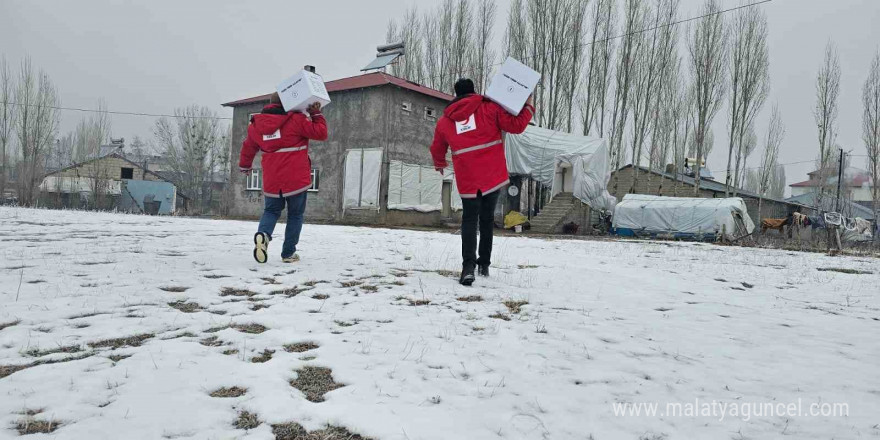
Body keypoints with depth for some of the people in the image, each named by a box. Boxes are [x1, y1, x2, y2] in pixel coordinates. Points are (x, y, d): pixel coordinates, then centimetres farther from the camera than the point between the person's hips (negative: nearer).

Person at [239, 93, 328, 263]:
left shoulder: (257, 124, 7)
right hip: (296, 179, -3)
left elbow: (248, 147, 21)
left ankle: (263, 234, -13)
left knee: (271, 211, 18)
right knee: (295, 215, 11)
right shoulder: (296, 120, -10)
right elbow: (321, 133, -9)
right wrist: (317, 114, 5)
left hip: (271, 181, 4)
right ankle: (288, 253, 12)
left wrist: (244, 165, 38)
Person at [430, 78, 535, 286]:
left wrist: (440, 164, 44)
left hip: (467, 180, 1)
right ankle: (484, 264, 19)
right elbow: (516, 126, -4)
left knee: (469, 220, 6)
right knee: (487, 219, 14)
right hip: (494, 176, 0)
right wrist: (528, 107, 13)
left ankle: (468, 265, -12)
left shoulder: (444, 121, 9)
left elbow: (437, 149, 23)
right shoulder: (490, 108, 1)